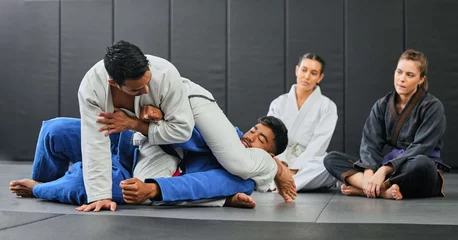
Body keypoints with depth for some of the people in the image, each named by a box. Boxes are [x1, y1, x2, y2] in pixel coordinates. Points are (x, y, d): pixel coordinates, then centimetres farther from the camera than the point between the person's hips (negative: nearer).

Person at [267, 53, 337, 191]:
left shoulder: (327, 106, 3)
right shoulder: (279, 103, 11)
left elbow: (318, 144, -8)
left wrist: (294, 170, -21)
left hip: (309, 166, -2)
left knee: (327, 163, -36)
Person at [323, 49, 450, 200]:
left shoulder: (433, 106, -7)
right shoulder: (382, 105, 6)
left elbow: (420, 148, -17)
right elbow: (370, 143, -5)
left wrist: (384, 170, -28)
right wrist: (369, 172, -25)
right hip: (390, 166, 5)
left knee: (421, 163, -41)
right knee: (332, 159, -11)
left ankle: (361, 189, -28)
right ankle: (383, 190, -33)